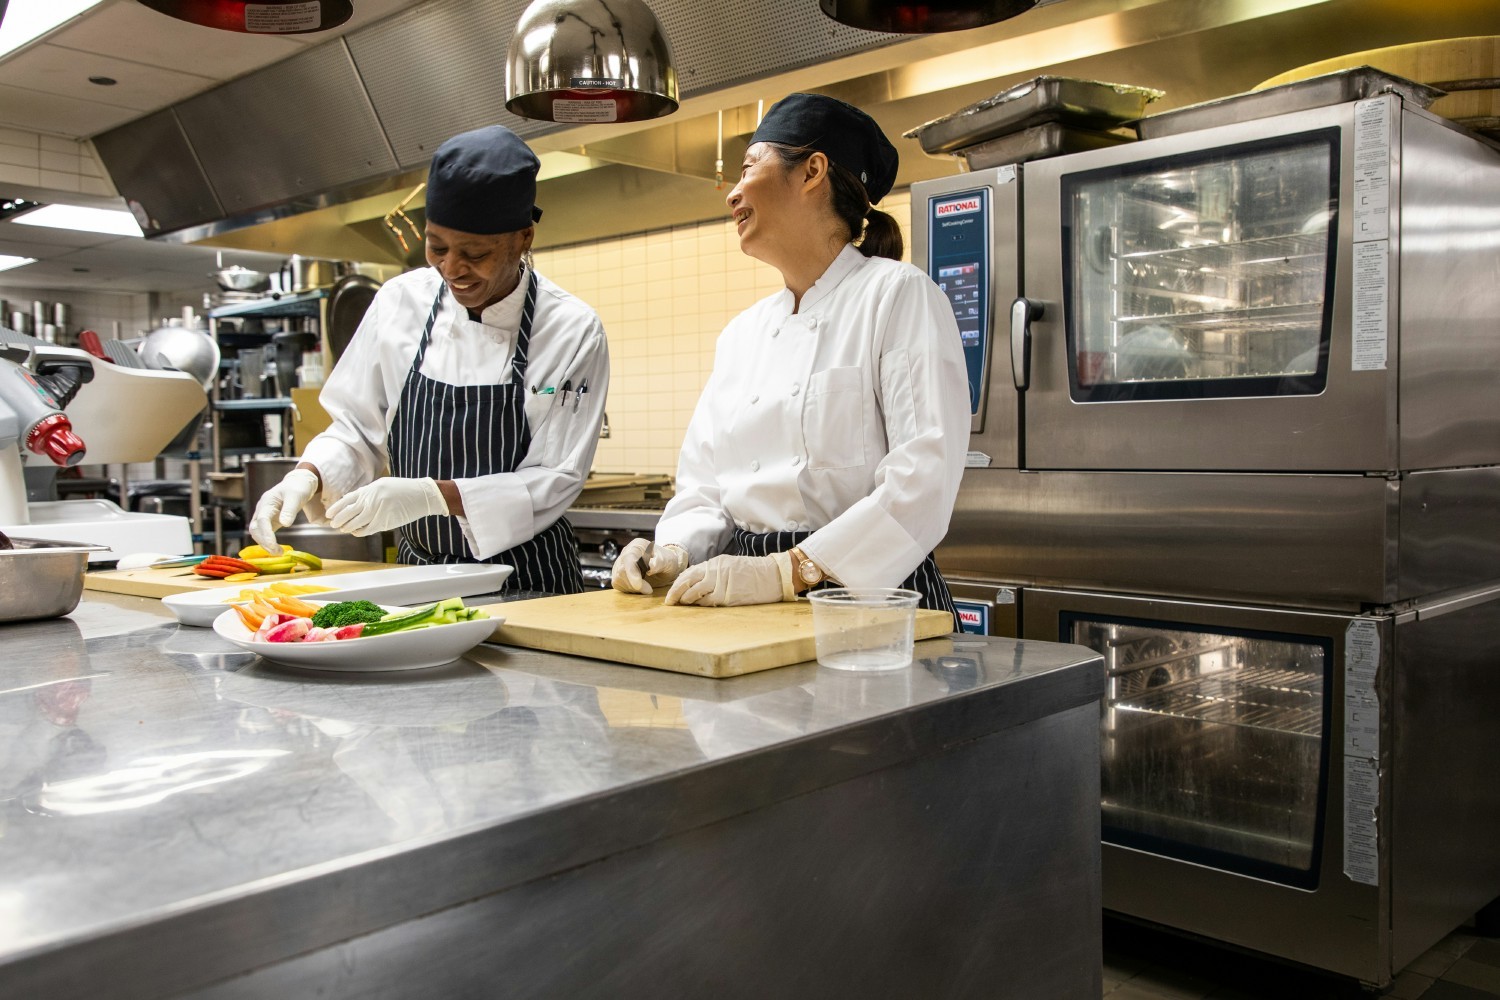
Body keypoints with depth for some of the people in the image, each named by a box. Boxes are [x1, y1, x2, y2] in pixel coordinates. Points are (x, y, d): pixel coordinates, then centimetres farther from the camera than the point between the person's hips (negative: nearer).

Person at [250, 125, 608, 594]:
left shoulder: (572, 331, -8)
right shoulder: (400, 302, 2)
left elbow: (556, 481, -10)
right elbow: (358, 428, 9)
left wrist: (434, 496, -21)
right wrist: (307, 476, -11)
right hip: (415, 575, 3)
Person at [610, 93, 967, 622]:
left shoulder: (900, 295, -4)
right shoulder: (741, 333, 15)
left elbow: (923, 484, -15)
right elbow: (704, 488, 16)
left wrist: (788, 570, -20)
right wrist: (674, 554, -4)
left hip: (875, 599, -4)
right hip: (753, 609, 5)